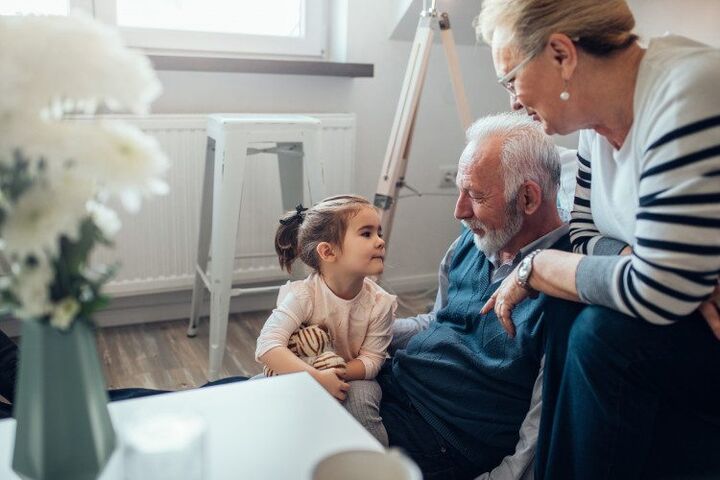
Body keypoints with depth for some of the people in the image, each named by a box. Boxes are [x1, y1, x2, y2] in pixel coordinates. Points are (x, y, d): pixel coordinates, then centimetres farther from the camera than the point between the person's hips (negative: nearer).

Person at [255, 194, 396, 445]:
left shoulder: (380, 302, -15)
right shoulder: (303, 295, -24)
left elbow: (371, 360, -12)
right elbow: (268, 345, -35)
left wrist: (339, 373, -31)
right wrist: (317, 377, -44)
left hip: (352, 379, 1)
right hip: (303, 379, -1)